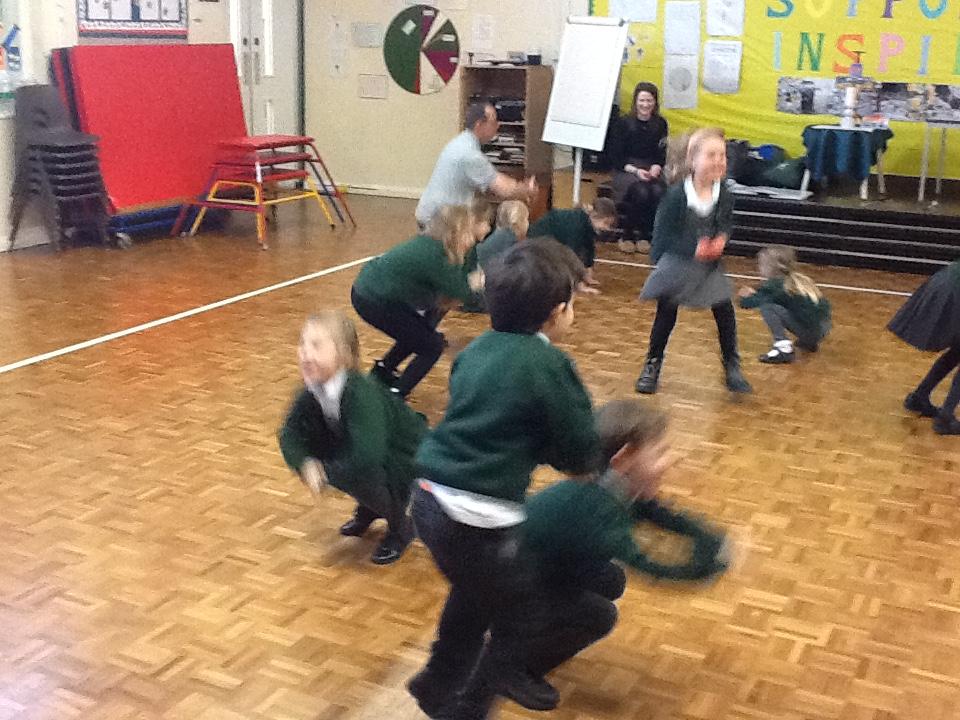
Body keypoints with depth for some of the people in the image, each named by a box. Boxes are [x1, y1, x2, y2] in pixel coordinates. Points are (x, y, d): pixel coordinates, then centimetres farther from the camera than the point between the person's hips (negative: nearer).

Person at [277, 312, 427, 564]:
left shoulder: (362, 394, -35)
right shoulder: (313, 392, -13)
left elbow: (365, 459, -43)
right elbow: (289, 435, -6)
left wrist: (324, 472, -26)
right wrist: (306, 463, -26)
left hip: (411, 461, -7)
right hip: (369, 457, 7)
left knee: (359, 473, -32)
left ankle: (400, 527, 0)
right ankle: (369, 508, 15)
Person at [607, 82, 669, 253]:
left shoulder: (660, 124, 8)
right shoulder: (623, 123, 0)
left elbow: (663, 154, 11)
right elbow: (614, 156, -2)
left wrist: (657, 167, -13)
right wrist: (635, 170, -16)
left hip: (652, 170, 3)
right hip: (626, 170, -2)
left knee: (658, 192, -32)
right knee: (641, 192, -34)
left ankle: (647, 235, -17)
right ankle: (627, 236, -18)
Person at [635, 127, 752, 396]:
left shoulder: (724, 196, -12)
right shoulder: (676, 196, -23)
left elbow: (726, 226, 4)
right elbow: (663, 236, -19)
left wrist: (721, 240, -19)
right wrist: (693, 248, -30)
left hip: (710, 267, 3)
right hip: (676, 265, -3)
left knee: (725, 313, 1)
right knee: (666, 315, 7)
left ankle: (732, 369, 16)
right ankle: (652, 365, 27)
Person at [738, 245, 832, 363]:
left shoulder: (776, 285, -10)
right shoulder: (798, 279, 13)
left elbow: (747, 303, -8)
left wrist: (745, 297, 14)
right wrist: (755, 293, 16)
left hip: (809, 330, -8)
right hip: (822, 329, 8)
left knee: (765, 305, -10)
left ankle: (784, 349, -11)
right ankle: (810, 342, 25)